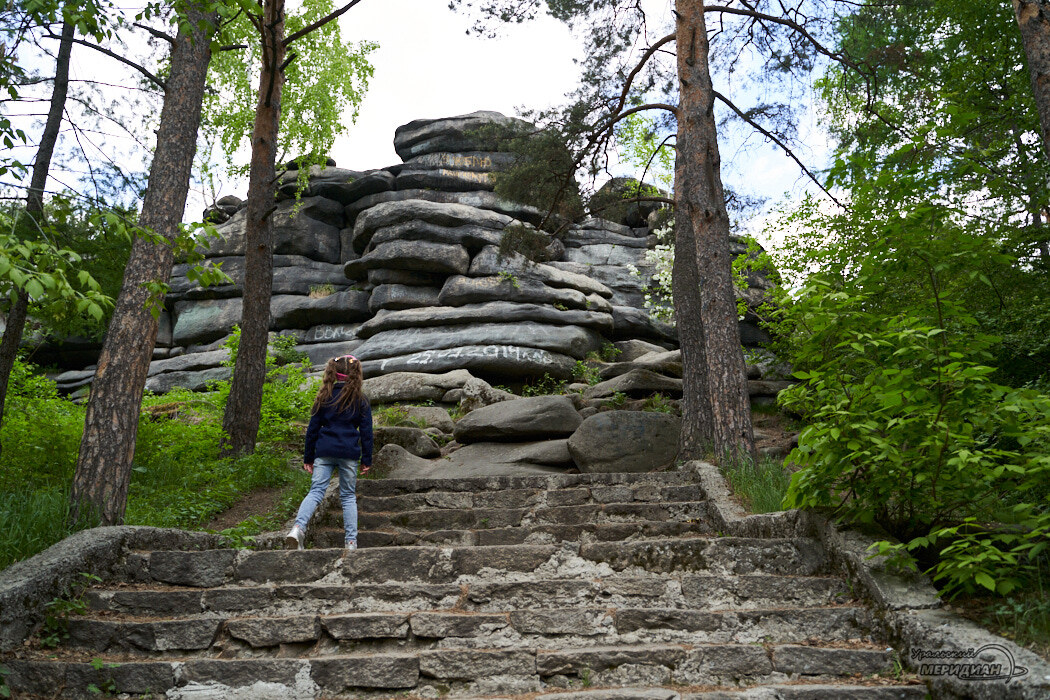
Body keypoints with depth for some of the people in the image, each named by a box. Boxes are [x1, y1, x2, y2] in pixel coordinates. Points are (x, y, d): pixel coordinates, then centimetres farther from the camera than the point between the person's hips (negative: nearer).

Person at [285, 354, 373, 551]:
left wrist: (308, 457, 14)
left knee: (316, 491, -2)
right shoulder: (360, 400, 3)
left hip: (324, 452, 1)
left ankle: (298, 527, -26)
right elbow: (366, 432, 3)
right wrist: (367, 459, 9)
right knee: (349, 496, 9)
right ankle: (351, 541, 8)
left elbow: (313, 428, 8)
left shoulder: (324, 398, 8)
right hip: (349, 453, -1)